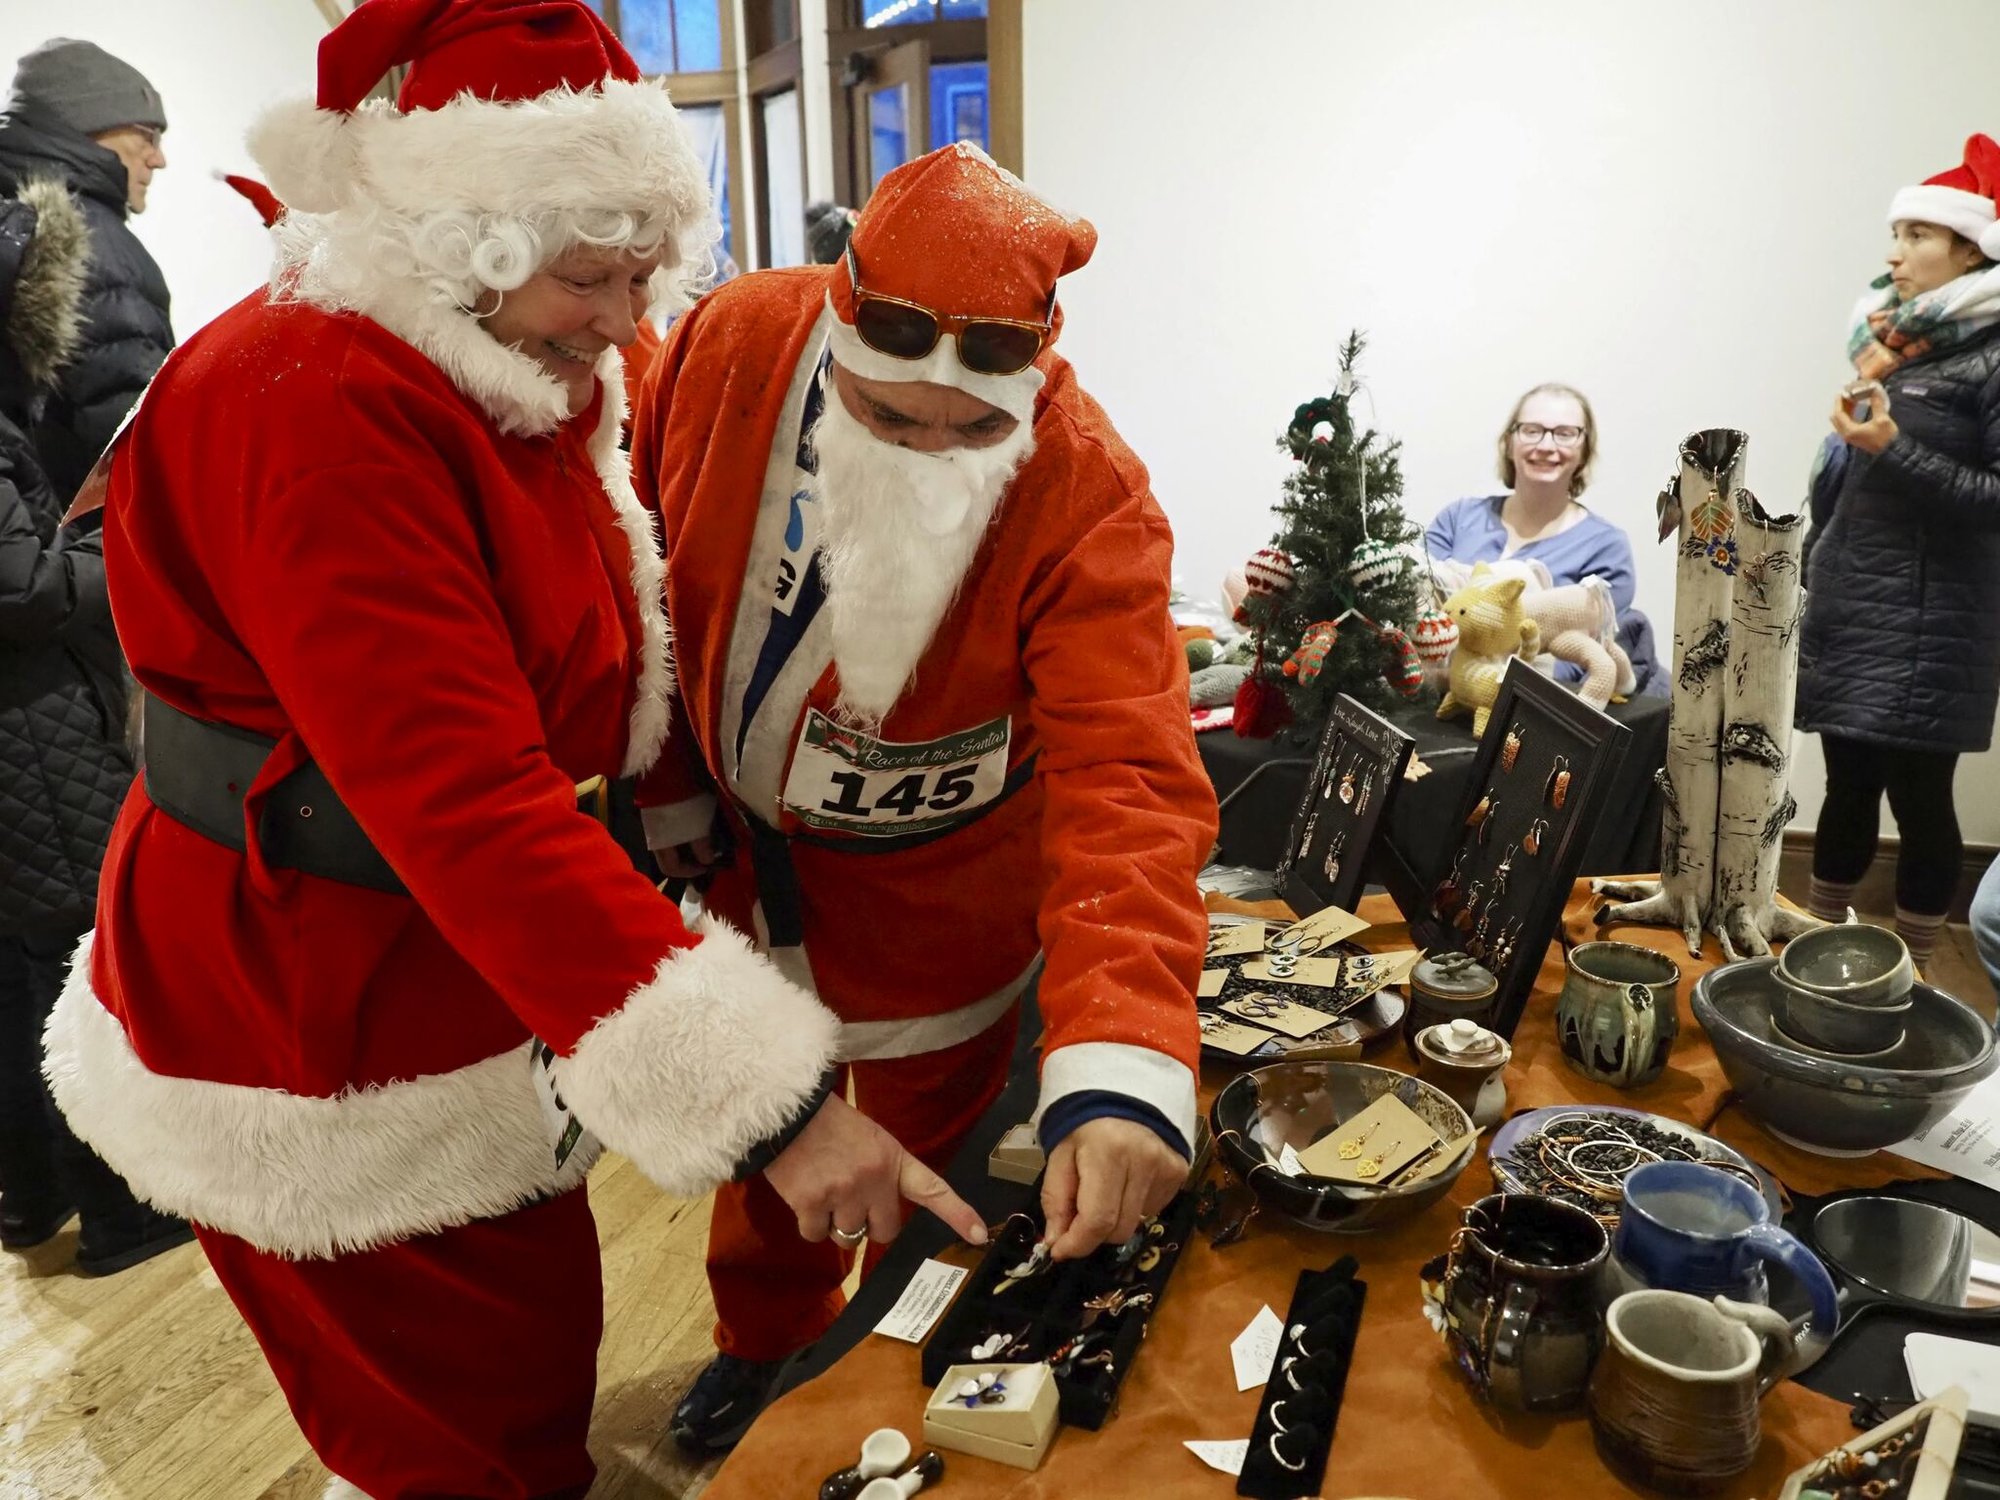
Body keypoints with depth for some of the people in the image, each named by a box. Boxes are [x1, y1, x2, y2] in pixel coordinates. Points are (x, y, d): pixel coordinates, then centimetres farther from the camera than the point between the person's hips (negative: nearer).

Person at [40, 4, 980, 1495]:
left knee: (539, 1344, 22)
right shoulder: (319, 415, -27)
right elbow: (465, 802, -36)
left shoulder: (527, 387, 5)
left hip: (456, 971, 8)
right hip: (317, 1032, -8)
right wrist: (760, 1092, -40)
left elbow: (587, 691, 12)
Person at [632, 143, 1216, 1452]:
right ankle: (767, 1342, 55)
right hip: (742, 854, 4)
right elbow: (650, 582, -5)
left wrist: (1123, 1067, -50)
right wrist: (672, 792, 1)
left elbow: (1127, 781, -39)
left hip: (940, 900, -3)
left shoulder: (1088, 496, -30)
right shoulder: (732, 346, -21)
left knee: (926, 1164, 17)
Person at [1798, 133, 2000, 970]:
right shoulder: (1891, 341, 14)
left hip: (1926, 627, -6)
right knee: (1847, 789, 13)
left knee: (1918, 798, 0)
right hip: (1846, 612, 6)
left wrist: (1892, 450, -19)